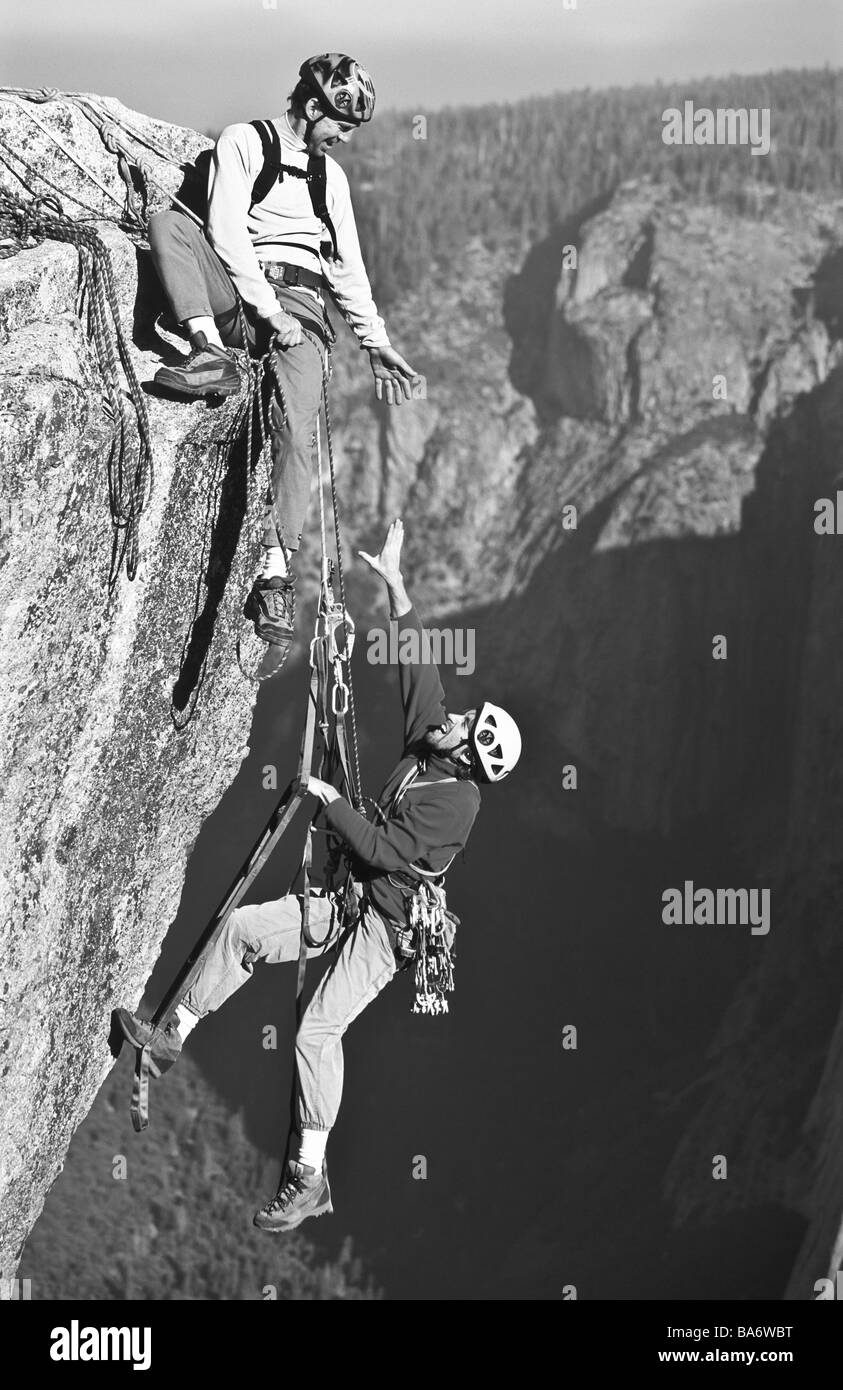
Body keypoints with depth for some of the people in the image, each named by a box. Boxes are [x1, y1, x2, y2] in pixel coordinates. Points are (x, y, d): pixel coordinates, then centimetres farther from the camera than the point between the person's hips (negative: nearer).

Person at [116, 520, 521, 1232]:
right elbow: (419, 662, 7)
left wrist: (332, 802, -14)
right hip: (350, 903, 9)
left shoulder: (456, 800, -21)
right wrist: (396, 583, 5)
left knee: (318, 1029, -19)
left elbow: (385, 848, -26)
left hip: (388, 925, -9)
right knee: (243, 926, 2)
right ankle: (175, 1036, 11)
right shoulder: (430, 737, 3)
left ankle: (310, 1175, -14)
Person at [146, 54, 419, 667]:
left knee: (298, 431, -24)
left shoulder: (331, 176, 23)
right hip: (238, 291, -2)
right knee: (167, 221, -29)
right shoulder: (244, 143, 5)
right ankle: (212, 351, -45)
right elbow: (226, 231, -7)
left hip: (301, 304, 2)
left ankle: (275, 575, -28)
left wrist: (376, 340, 15)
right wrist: (269, 310, -15)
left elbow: (348, 265, 25)